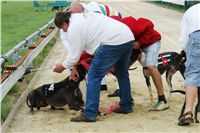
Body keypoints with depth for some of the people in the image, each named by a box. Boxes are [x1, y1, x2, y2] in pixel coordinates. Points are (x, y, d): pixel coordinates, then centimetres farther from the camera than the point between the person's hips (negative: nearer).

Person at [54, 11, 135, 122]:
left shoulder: (73, 28, -1)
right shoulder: (83, 17, 27)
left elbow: (74, 55, 1)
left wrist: (63, 67, 19)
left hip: (113, 42, -10)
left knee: (94, 76, -2)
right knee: (122, 73, 27)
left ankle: (89, 114, -1)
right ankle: (126, 107, 38)